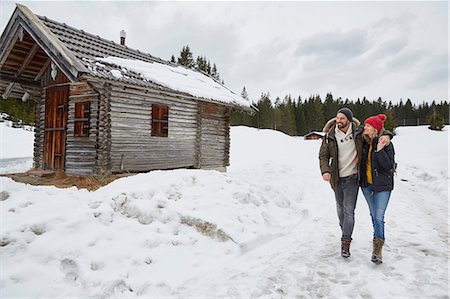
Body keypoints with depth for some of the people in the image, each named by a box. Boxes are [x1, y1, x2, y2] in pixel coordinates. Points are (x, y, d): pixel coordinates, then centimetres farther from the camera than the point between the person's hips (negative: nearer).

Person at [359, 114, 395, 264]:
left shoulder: (387, 144, -14)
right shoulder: (364, 142, 1)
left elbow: (389, 166, -19)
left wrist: (380, 150, -28)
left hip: (382, 185, -5)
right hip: (366, 185, 5)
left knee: (379, 217, -10)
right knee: (373, 215, 18)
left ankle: (377, 249, 0)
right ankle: (378, 237, 39)